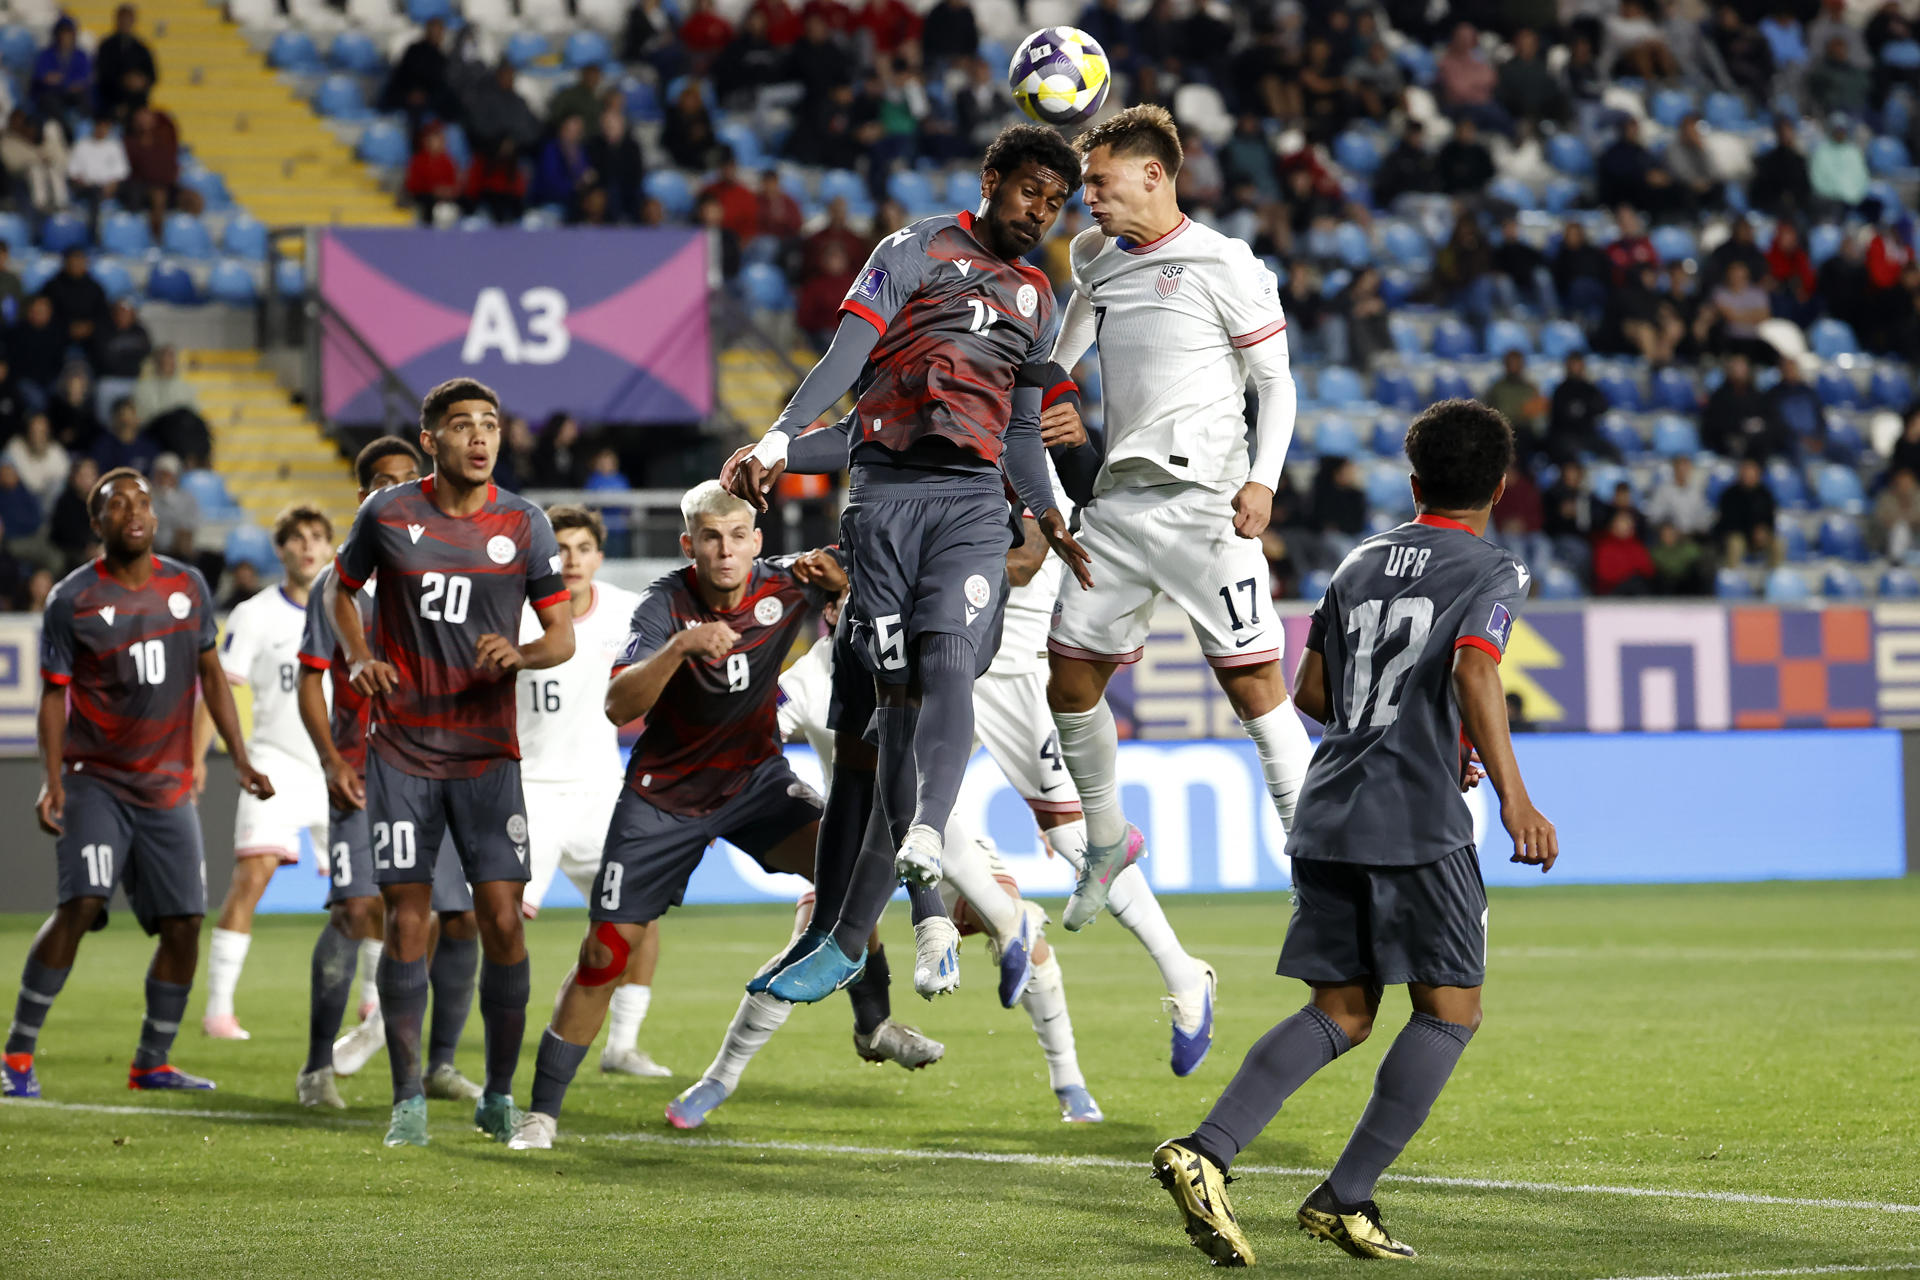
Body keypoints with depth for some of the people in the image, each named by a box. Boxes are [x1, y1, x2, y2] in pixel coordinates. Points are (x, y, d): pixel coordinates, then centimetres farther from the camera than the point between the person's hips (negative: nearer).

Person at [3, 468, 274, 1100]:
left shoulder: (188, 586, 7)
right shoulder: (72, 599, -4)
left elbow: (211, 676, 16)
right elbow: (54, 695, -3)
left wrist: (241, 761, 11)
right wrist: (52, 781, -14)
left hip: (168, 786, 4)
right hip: (96, 780, -4)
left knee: (183, 925, -1)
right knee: (81, 905, -20)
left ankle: (152, 1061, 15)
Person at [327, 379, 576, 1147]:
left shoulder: (524, 525, 1)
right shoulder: (387, 514, 0)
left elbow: (562, 634, 5)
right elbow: (341, 587, 18)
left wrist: (521, 654, -17)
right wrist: (359, 658, 0)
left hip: (487, 751, 0)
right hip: (402, 751, 0)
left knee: (502, 919, -6)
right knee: (406, 919, -3)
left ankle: (499, 1096, 8)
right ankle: (408, 1099, 5)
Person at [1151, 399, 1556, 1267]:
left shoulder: (1360, 563, 17)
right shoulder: (1491, 573, -1)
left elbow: (1311, 692, 21)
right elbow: (1474, 672, -20)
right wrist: (1512, 795, -27)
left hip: (1327, 816, 6)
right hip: (1418, 821, -6)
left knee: (1341, 1013, 10)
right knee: (1450, 1010, 5)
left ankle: (1207, 1150, -10)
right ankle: (1344, 1200, -2)